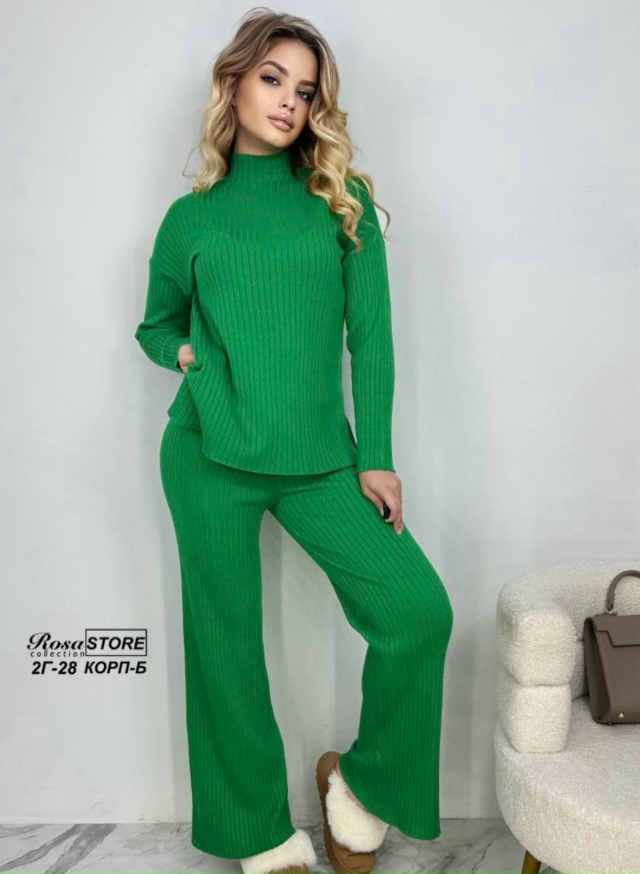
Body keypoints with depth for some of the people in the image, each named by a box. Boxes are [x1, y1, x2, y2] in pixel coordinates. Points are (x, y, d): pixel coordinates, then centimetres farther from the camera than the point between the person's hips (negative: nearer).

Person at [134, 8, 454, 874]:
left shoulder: (343, 199, 8)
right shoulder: (191, 216, 9)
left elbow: (370, 333, 3)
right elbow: (157, 323, 21)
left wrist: (376, 457, -2)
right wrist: (184, 353, -3)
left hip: (320, 457, 0)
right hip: (210, 454, 0)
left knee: (420, 610, -13)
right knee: (226, 638, 6)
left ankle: (360, 782, 14)